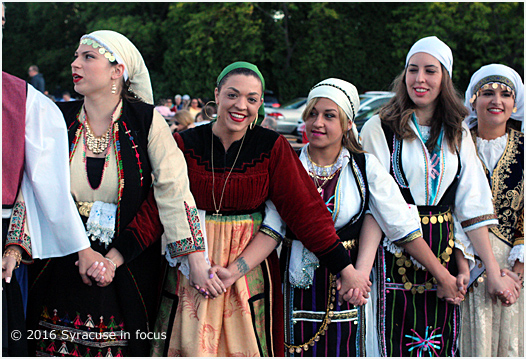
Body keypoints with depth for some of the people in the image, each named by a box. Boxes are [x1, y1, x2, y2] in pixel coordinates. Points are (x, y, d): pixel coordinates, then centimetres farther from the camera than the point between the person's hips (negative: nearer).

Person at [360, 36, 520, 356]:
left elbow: (471, 206, 6)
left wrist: (493, 271, -1)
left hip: (446, 256, 3)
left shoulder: (458, 134, 11)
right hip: (395, 256, -3)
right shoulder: (379, 128, -1)